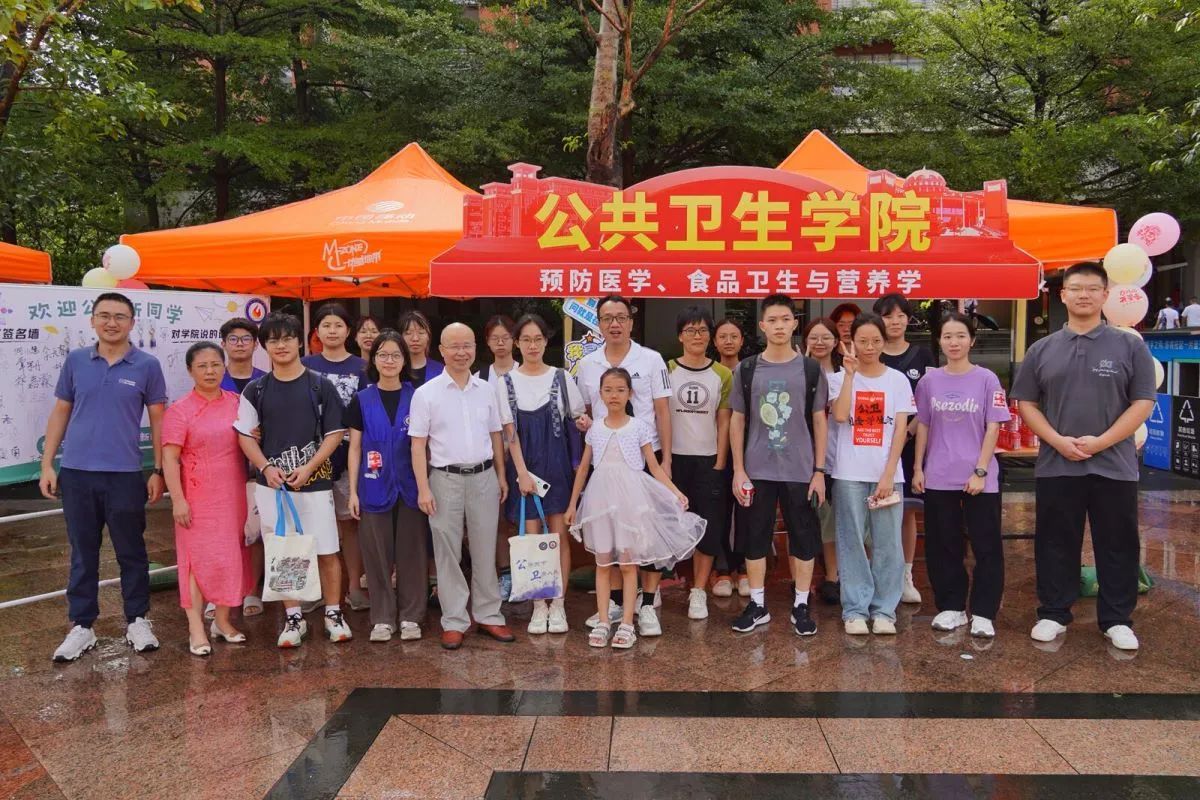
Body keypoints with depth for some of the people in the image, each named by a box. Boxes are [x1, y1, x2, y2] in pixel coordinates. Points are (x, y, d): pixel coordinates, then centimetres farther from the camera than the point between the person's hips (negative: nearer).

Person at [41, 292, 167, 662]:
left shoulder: (147, 366, -2)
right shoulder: (75, 360, 4)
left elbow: (157, 420, 2)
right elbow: (60, 413, 10)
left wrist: (158, 471, -1)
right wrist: (47, 465, 5)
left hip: (125, 474, -2)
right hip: (76, 472, 2)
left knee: (131, 552, 9)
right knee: (83, 554, 11)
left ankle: (137, 621, 22)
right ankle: (81, 627, 21)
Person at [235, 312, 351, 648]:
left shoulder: (320, 386, -1)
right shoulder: (255, 390, 4)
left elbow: (334, 433, -1)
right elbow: (247, 436, 7)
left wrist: (308, 468, -12)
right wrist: (266, 468, -10)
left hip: (315, 482, -1)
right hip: (271, 484, 2)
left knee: (327, 551, 2)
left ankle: (334, 614, 18)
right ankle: (293, 618, 21)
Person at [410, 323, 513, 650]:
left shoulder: (485, 390, 7)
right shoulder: (426, 393, -4)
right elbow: (418, 444, -5)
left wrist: (501, 475, 12)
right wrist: (423, 488, -10)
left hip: (484, 477, 3)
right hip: (445, 479, -3)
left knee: (485, 550, 10)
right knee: (448, 553, 4)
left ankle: (489, 615, 22)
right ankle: (454, 622, 15)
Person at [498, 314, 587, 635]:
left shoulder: (561, 377, 3)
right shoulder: (506, 382, 1)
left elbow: (578, 418, 13)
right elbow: (510, 431, -3)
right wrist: (522, 472, -9)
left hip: (557, 464, 0)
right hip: (525, 464, 0)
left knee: (559, 534, 1)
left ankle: (558, 605, 11)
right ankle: (539, 606, 13)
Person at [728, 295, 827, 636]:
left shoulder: (811, 370, 1)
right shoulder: (746, 370, 2)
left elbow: (819, 421, 4)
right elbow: (737, 421, 4)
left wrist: (819, 470, -1)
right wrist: (738, 470, -1)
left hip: (801, 471, 0)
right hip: (757, 471, 1)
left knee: (804, 537, 6)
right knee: (754, 537, 7)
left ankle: (801, 605, 21)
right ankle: (757, 604, 21)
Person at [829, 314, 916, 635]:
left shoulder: (898, 380, 5)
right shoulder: (840, 378, 3)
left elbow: (900, 430, 0)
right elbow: (840, 416, -16)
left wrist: (888, 474, -8)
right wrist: (850, 373, -16)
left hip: (887, 473, 1)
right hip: (849, 474, -1)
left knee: (887, 544, 3)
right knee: (852, 542, 4)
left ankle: (884, 610, 14)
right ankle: (855, 609, 12)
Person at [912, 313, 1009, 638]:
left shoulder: (986, 379, -2)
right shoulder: (929, 381, 4)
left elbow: (992, 428, -4)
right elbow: (922, 426, 9)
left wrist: (980, 471, -11)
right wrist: (917, 468, 5)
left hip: (979, 479, -2)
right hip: (938, 478, 2)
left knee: (986, 545, 1)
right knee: (942, 545, 8)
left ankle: (983, 613, 12)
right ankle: (951, 607, 21)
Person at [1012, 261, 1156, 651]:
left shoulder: (1129, 347, 2)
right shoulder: (1042, 350, 6)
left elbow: (1143, 403, -2)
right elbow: (1026, 403, 6)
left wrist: (1100, 441, -14)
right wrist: (1057, 440, -10)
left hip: (1114, 467, -1)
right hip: (1055, 466, 1)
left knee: (1117, 546, 7)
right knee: (1055, 543, 8)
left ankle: (1117, 620, 20)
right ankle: (1053, 614, 20)